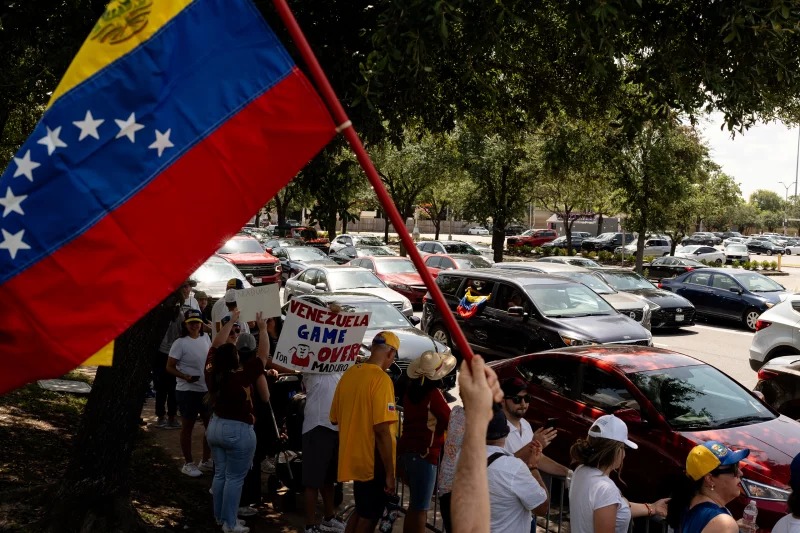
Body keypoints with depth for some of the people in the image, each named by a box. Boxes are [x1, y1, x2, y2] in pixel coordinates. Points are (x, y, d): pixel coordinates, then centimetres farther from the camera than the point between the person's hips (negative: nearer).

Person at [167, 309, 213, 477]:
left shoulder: (205, 338, 4)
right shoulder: (180, 343, -15)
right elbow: (169, 367, -13)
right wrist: (185, 376, -28)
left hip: (207, 389, 7)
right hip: (187, 391, -7)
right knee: (188, 426, 6)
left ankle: (206, 461, 28)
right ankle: (188, 463, 19)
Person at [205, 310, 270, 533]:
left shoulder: (211, 371, -5)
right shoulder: (243, 376, -21)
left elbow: (216, 346, 8)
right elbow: (263, 355, -15)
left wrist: (231, 322, 13)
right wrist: (262, 328, -5)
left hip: (215, 426, 7)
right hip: (238, 431, -7)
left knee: (220, 474, 17)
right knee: (235, 478, 0)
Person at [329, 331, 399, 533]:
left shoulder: (349, 374, 5)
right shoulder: (381, 379, -18)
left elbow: (334, 418, 14)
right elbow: (381, 430, -24)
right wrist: (390, 472, -19)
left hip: (354, 458, 7)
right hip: (374, 461, -7)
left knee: (361, 511, 23)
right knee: (369, 516, 8)